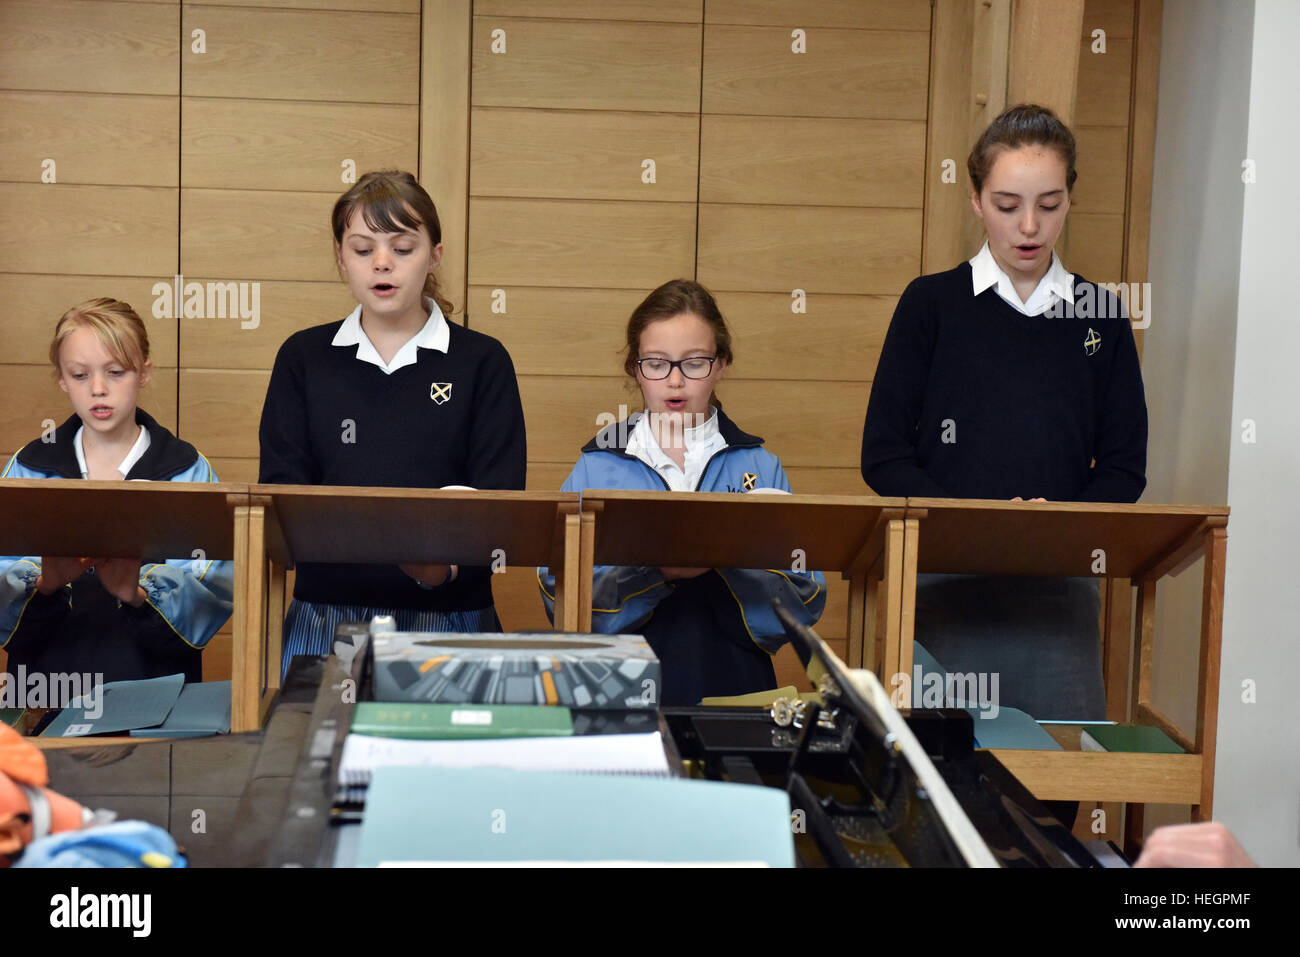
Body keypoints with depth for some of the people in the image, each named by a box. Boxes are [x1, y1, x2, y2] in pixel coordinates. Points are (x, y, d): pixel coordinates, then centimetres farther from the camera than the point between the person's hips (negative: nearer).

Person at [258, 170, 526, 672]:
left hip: (448, 614, -1)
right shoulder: (302, 357, 12)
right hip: (325, 613, 1)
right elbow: (279, 485, 6)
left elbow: (499, 498, -1)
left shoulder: (482, 361, 6)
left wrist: (447, 560, -22)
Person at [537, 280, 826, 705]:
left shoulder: (760, 468, 11)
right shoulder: (596, 468, 9)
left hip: (732, 687, 1)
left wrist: (722, 564, -13)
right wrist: (654, 571, -16)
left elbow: (802, 608, 2)